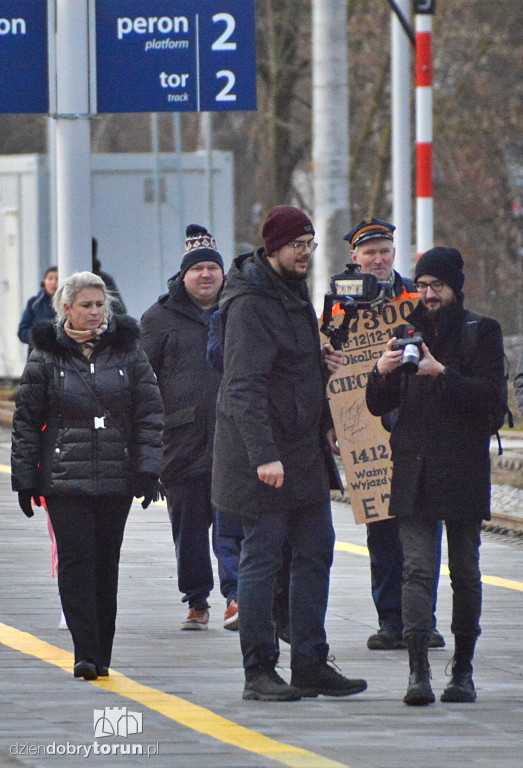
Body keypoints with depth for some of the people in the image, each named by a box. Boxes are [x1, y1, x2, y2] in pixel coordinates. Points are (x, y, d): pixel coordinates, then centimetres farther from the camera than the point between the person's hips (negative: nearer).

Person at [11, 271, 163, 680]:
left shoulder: (128, 351, 6)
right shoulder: (45, 357, 3)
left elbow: (151, 412, 6)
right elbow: (26, 420, 6)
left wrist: (148, 468, -2)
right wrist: (25, 477, 2)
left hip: (117, 477, 2)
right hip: (64, 478, -2)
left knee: (106, 565, 5)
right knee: (76, 561, -10)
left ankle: (101, 654, 13)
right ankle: (86, 652, -11)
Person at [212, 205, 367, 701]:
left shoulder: (294, 293, 14)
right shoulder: (250, 303, -16)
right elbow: (245, 386, -23)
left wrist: (322, 362, 9)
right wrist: (264, 455, -29)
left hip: (305, 450, 9)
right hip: (263, 451, -9)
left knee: (315, 554, 10)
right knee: (261, 558, -4)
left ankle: (310, 664, 15)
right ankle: (259, 671, 1)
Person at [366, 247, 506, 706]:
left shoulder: (482, 332, 3)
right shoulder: (407, 332, 13)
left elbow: (491, 396, -10)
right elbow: (378, 406, 12)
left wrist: (441, 374, -20)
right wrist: (382, 372, -9)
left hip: (464, 469, -2)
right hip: (415, 470, 2)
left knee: (465, 573, 5)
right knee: (417, 569, -10)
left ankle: (463, 670, 14)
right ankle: (418, 671, -17)